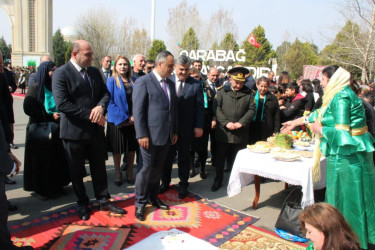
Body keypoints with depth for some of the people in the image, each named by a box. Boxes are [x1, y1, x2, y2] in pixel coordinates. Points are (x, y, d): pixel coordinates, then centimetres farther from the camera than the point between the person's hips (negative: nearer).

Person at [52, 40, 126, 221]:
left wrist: (100, 107, -15)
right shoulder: (61, 73, -12)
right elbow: (62, 104, -20)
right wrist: (89, 115, -20)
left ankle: (104, 201, 28)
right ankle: (82, 204, 30)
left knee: (99, 167, 13)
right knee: (76, 171, 12)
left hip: (96, 129, 5)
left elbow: (105, 94, 8)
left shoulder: (94, 72, 6)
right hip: (74, 130, -4)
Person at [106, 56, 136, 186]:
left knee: (131, 148, 10)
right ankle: (117, 173, 24)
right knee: (117, 149, 8)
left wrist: (135, 116, -8)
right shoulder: (111, 81, -4)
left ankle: (130, 173, 25)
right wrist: (124, 118, -15)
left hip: (132, 120, 3)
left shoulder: (133, 81, 8)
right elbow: (110, 101, -10)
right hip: (117, 121, -3)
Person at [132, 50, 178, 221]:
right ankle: (140, 203, 18)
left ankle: (153, 197, 31)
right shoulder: (143, 82, -9)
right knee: (147, 168, 2)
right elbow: (137, 111, -13)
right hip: (150, 135, -6)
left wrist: (174, 131, 13)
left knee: (158, 168, 15)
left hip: (166, 135, 6)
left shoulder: (170, 84, 12)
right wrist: (142, 135, -17)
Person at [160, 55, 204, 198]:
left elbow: (200, 107, -2)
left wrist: (199, 126, -7)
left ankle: (183, 185, 29)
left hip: (186, 128, 0)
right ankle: (165, 182, 32)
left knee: (184, 157, 13)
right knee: (167, 156, 13)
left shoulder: (196, 85, -2)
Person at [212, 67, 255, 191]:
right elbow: (217, 108, -4)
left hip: (240, 133, 1)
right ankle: (218, 180, 22)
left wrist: (241, 123, -11)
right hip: (223, 132, -1)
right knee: (220, 158, 7)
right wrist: (226, 123, -14)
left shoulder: (248, 93, 6)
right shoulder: (222, 91, 2)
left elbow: (251, 110, 2)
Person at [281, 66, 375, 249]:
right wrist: (296, 122, 25)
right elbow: (321, 114, 22)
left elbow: (341, 133, -26)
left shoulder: (340, 98, -19)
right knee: (353, 197, 18)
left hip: (346, 156, -9)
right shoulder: (342, 94, 10)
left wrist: (319, 129, -10)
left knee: (344, 198, 4)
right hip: (353, 153, 9)